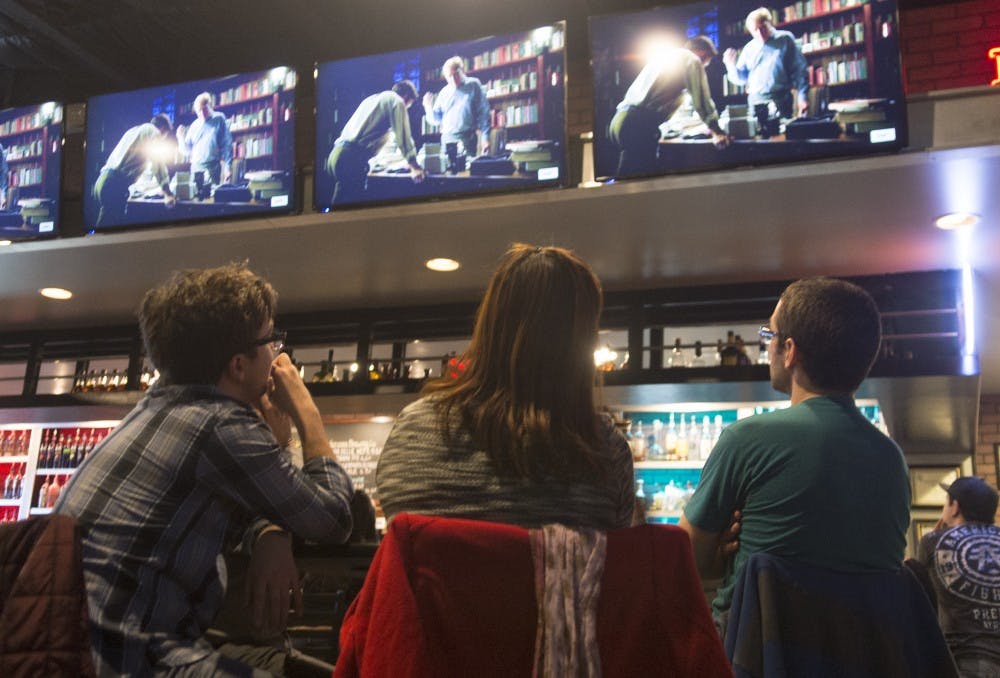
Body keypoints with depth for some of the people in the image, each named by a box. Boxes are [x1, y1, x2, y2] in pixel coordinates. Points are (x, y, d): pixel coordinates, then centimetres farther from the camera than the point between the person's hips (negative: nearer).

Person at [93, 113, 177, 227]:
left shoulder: (134, 131, 30)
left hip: (103, 181, 9)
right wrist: (167, 193, 5)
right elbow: (158, 164, -1)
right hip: (115, 185, -9)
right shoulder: (153, 131, 5)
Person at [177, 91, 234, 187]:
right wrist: (181, 138, -1)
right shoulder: (194, 125, 16)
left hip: (212, 169, -5)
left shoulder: (219, 120, 3)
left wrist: (227, 166, -13)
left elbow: (227, 144, -3)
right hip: (195, 169, 5)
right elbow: (187, 151, 18)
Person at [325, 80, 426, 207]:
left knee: (340, 205, 12)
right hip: (352, 158, -9)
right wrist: (414, 166, 5)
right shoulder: (396, 101, 4)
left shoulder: (373, 98, 30)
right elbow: (403, 136, -2)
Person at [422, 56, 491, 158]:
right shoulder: (444, 92, 14)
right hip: (447, 140, 4)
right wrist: (429, 108, -4)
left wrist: (485, 137, -10)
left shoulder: (474, 85, 3)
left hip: (467, 139, -4)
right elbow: (436, 119, 17)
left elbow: (484, 113, -2)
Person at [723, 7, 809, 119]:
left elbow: (799, 70, 2)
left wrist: (803, 96, -7)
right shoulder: (749, 48, 15)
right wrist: (731, 66, -4)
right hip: (755, 103, 3)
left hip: (781, 102, -3)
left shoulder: (785, 40, 5)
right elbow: (741, 78, 17)